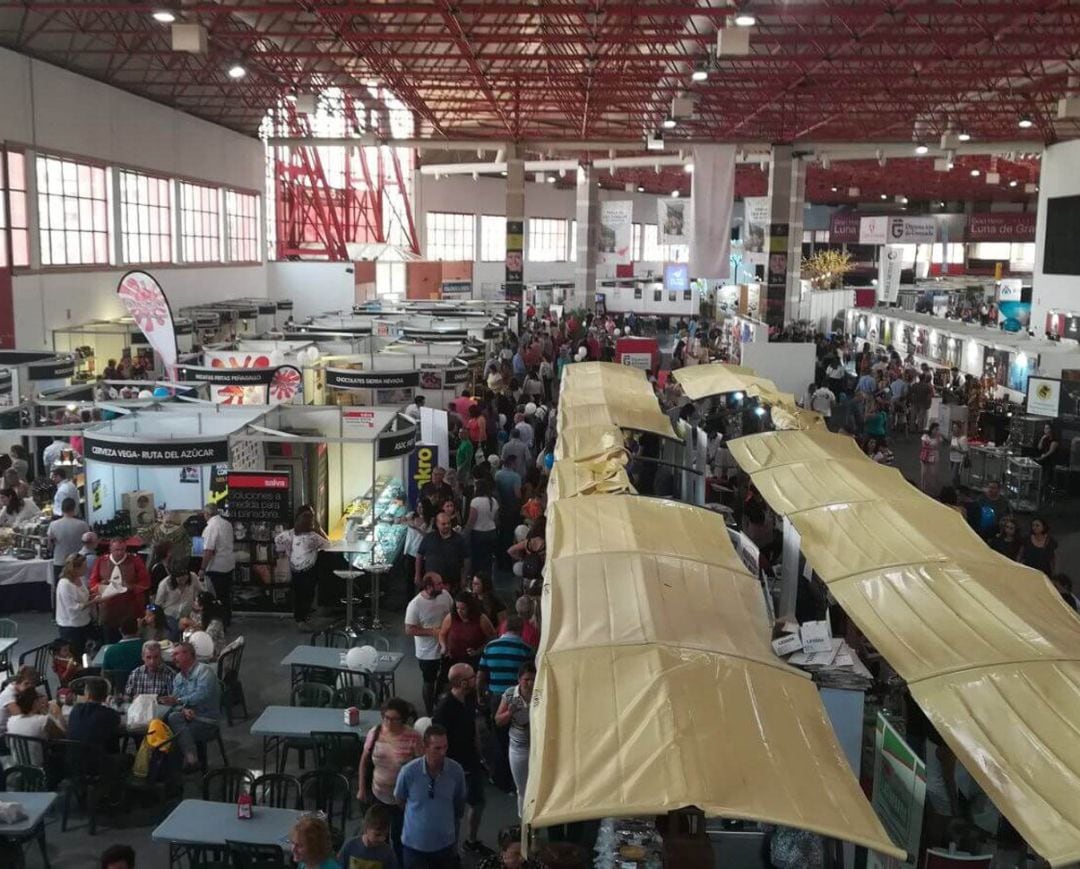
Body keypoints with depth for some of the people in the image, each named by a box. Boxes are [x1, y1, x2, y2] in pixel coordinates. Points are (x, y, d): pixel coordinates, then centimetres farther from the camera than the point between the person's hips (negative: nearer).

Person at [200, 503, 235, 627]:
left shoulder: (211, 527, -20)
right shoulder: (227, 523, 5)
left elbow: (208, 551, -23)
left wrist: (203, 568, -16)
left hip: (217, 567, -8)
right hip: (230, 565, 8)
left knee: (219, 596, 1)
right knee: (227, 594, 17)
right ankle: (227, 620, 27)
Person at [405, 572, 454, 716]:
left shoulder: (445, 594, -11)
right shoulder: (415, 605, -25)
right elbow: (409, 630, -21)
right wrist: (432, 631, -27)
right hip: (427, 653, -5)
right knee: (429, 683, 15)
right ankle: (430, 714, 34)